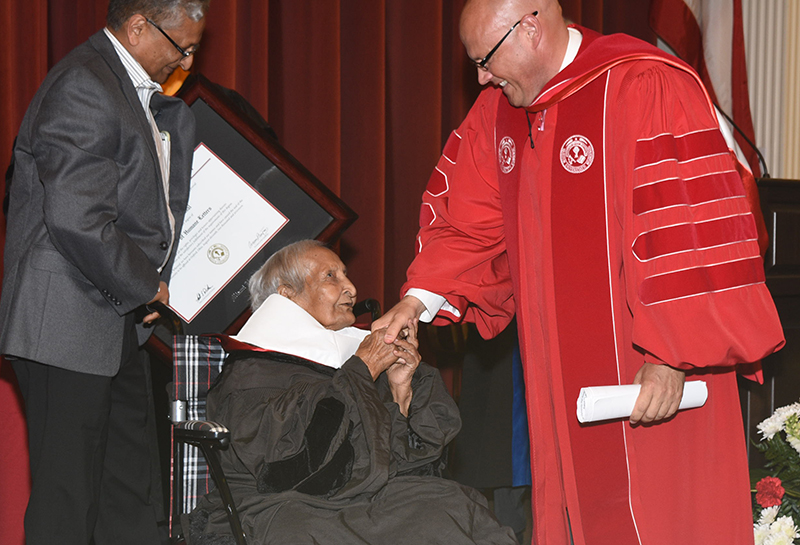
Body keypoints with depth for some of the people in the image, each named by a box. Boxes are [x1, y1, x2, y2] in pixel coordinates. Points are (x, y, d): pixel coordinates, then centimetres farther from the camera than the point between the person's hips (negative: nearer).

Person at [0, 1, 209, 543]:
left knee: (130, 497, 16)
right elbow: (78, 220, -26)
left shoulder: (138, 90, 14)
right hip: (68, 323, -10)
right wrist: (145, 287, -14)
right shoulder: (83, 89, -19)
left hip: (117, 317, 11)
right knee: (67, 498, -3)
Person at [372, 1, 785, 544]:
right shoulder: (499, 110, 8)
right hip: (561, 381, 7)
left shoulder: (645, 88, -15)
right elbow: (470, 221, 17)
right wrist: (421, 298, 2)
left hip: (655, 378, -7)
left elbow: (691, 226, -20)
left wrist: (673, 357, -22)